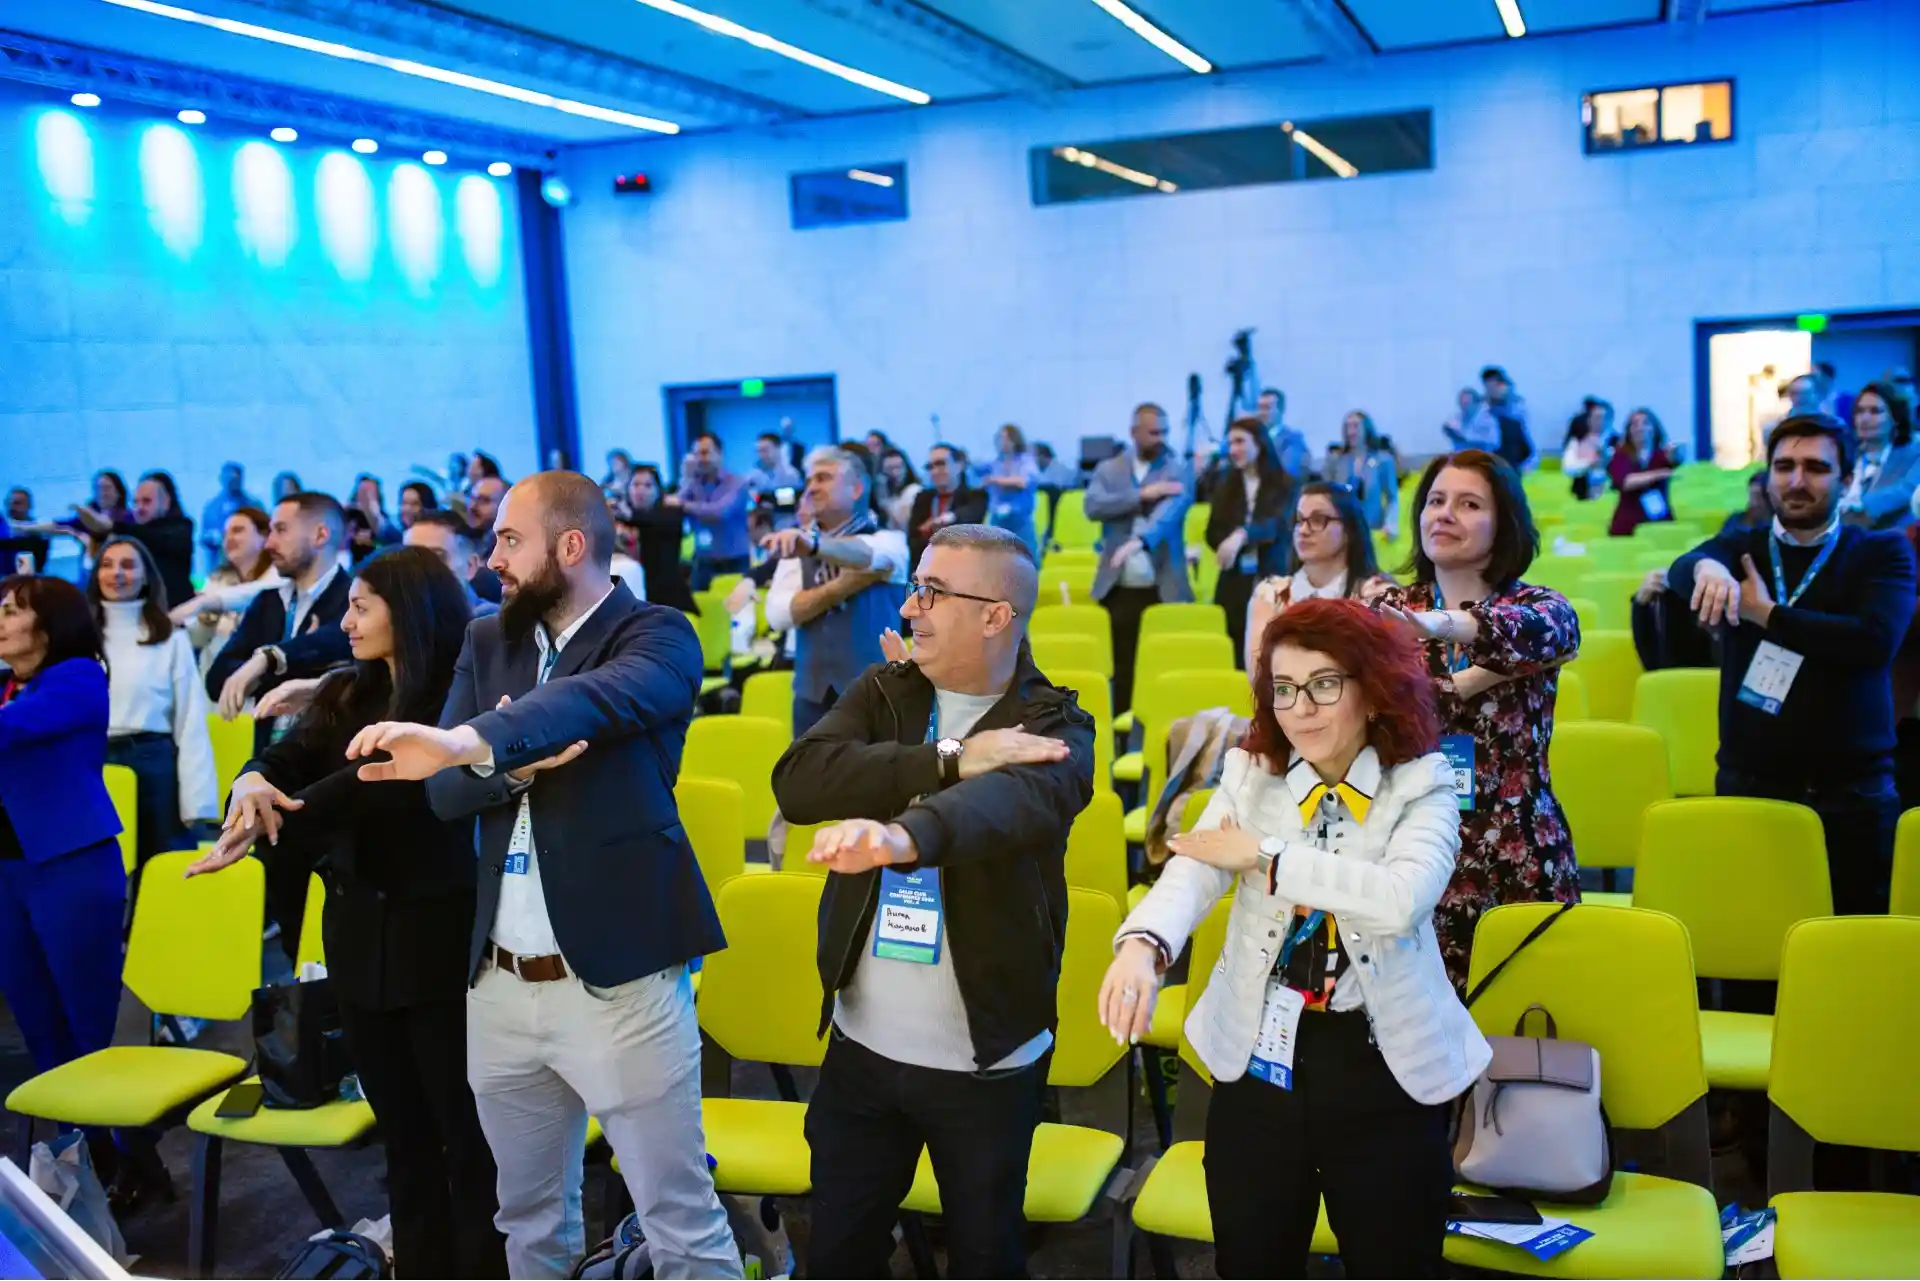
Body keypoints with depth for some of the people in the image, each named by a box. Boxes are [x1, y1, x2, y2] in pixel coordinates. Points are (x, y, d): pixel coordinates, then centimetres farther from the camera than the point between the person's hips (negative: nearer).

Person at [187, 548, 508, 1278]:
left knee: (467, 1132, 2)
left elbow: (374, 782, -22)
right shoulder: (344, 695, 10)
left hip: (439, 936, -7)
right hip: (361, 934, 7)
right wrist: (251, 781, -25)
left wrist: (266, 822, -28)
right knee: (402, 1133, 16)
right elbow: (289, 759, -3)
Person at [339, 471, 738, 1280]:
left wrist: (471, 740, -45)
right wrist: (513, 762, -18)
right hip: (501, 982, 6)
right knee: (528, 1215, 21)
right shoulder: (487, 641, 10)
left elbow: (602, 696, -30)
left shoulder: (657, 636, -8)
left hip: (618, 977, -6)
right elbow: (444, 791, 3)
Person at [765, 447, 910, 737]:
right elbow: (778, 615, -5)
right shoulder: (796, 549, 10)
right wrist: (844, 585, -14)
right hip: (813, 694, 3)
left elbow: (865, 553, -26)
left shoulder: (887, 540, -1)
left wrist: (813, 543, -47)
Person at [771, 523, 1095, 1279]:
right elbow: (797, 782, -17)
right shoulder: (882, 692, 1)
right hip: (862, 1044, 3)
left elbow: (1015, 799, -35)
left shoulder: (1054, 726, -11)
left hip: (987, 1059, -3)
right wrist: (950, 758, -25)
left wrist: (903, 834, -55)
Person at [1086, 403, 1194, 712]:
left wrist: (1140, 541, -34)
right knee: (1122, 667, 5)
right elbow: (1093, 506, -7)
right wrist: (1142, 495, -14)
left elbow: (1171, 510, -16)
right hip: (1119, 588, 2)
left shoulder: (1178, 470, 2)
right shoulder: (1108, 470, 11)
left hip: (1164, 588, -2)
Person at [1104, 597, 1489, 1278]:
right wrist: (1142, 942, -38)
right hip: (1258, 1067, 2)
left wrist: (1262, 857, -19)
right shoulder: (1249, 773, 0)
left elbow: (1400, 900, -25)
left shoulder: (1423, 786, -6)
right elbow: (1191, 869, -17)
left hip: (1386, 1077, -2)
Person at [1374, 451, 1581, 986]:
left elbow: (1547, 631, -27)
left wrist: (1440, 624, -44)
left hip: (1520, 857, -1)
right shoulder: (1391, 609, 6)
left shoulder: (1537, 606, -1)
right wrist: (1473, 679, -20)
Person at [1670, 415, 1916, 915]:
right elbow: (1682, 571, -17)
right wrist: (1706, 567, -40)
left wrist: (1766, 614, -13)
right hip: (1749, 788, 1)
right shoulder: (1738, 550, 7)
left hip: (1851, 796, -1)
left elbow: (1875, 639, -16)